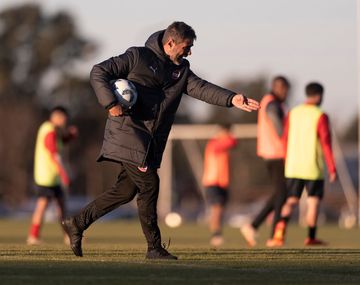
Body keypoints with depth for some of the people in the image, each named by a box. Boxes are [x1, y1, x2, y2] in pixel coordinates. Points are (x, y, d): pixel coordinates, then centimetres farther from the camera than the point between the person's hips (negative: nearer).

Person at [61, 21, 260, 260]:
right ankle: (155, 248, -1)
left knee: (126, 190, 9)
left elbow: (201, 88, -2)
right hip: (128, 134, -8)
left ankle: (77, 223, 20)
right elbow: (99, 73, -6)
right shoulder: (138, 57, -5)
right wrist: (111, 104, -20)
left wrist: (232, 99, -18)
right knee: (149, 185, -9)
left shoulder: (180, 71, 14)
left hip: (151, 142, 8)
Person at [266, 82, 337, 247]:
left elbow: (285, 140, 11)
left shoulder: (293, 114, 7)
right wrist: (332, 169, -7)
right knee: (313, 201, 8)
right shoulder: (320, 116, -9)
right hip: (313, 168, -4)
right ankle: (311, 237, 12)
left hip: (293, 167, 4)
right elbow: (326, 143, -11)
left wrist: (287, 163, 21)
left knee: (292, 201, 5)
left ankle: (280, 230, -19)